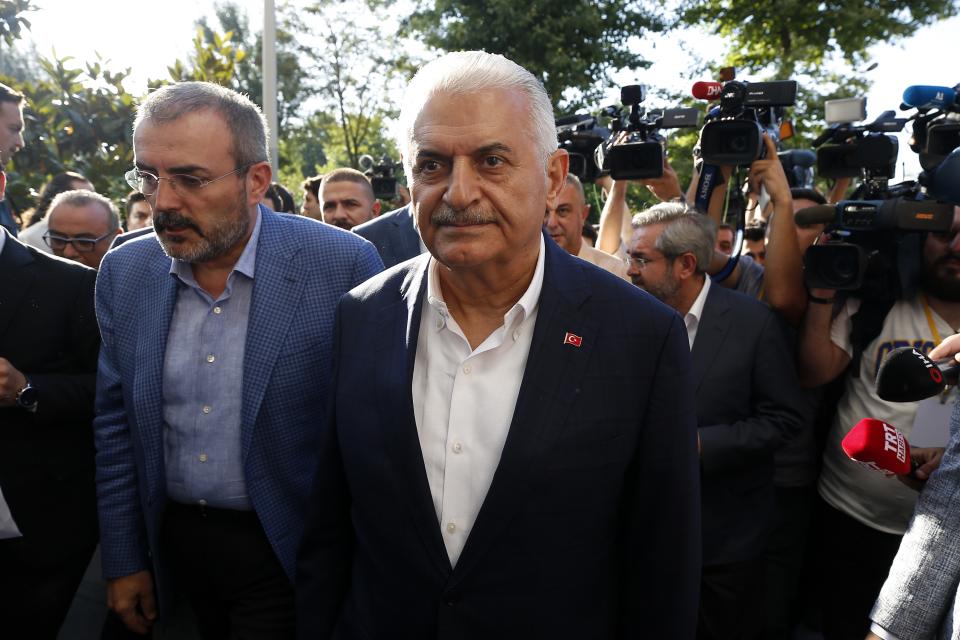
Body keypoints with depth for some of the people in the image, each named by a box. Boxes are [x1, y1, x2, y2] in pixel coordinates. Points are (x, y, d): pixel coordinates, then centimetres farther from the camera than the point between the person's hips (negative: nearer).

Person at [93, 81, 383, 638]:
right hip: (174, 544, 5)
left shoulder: (343, 266, -19)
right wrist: (124, 560, 7)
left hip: (288, 554, -5)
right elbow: (116, 424, 5)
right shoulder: (125, 272, -3)